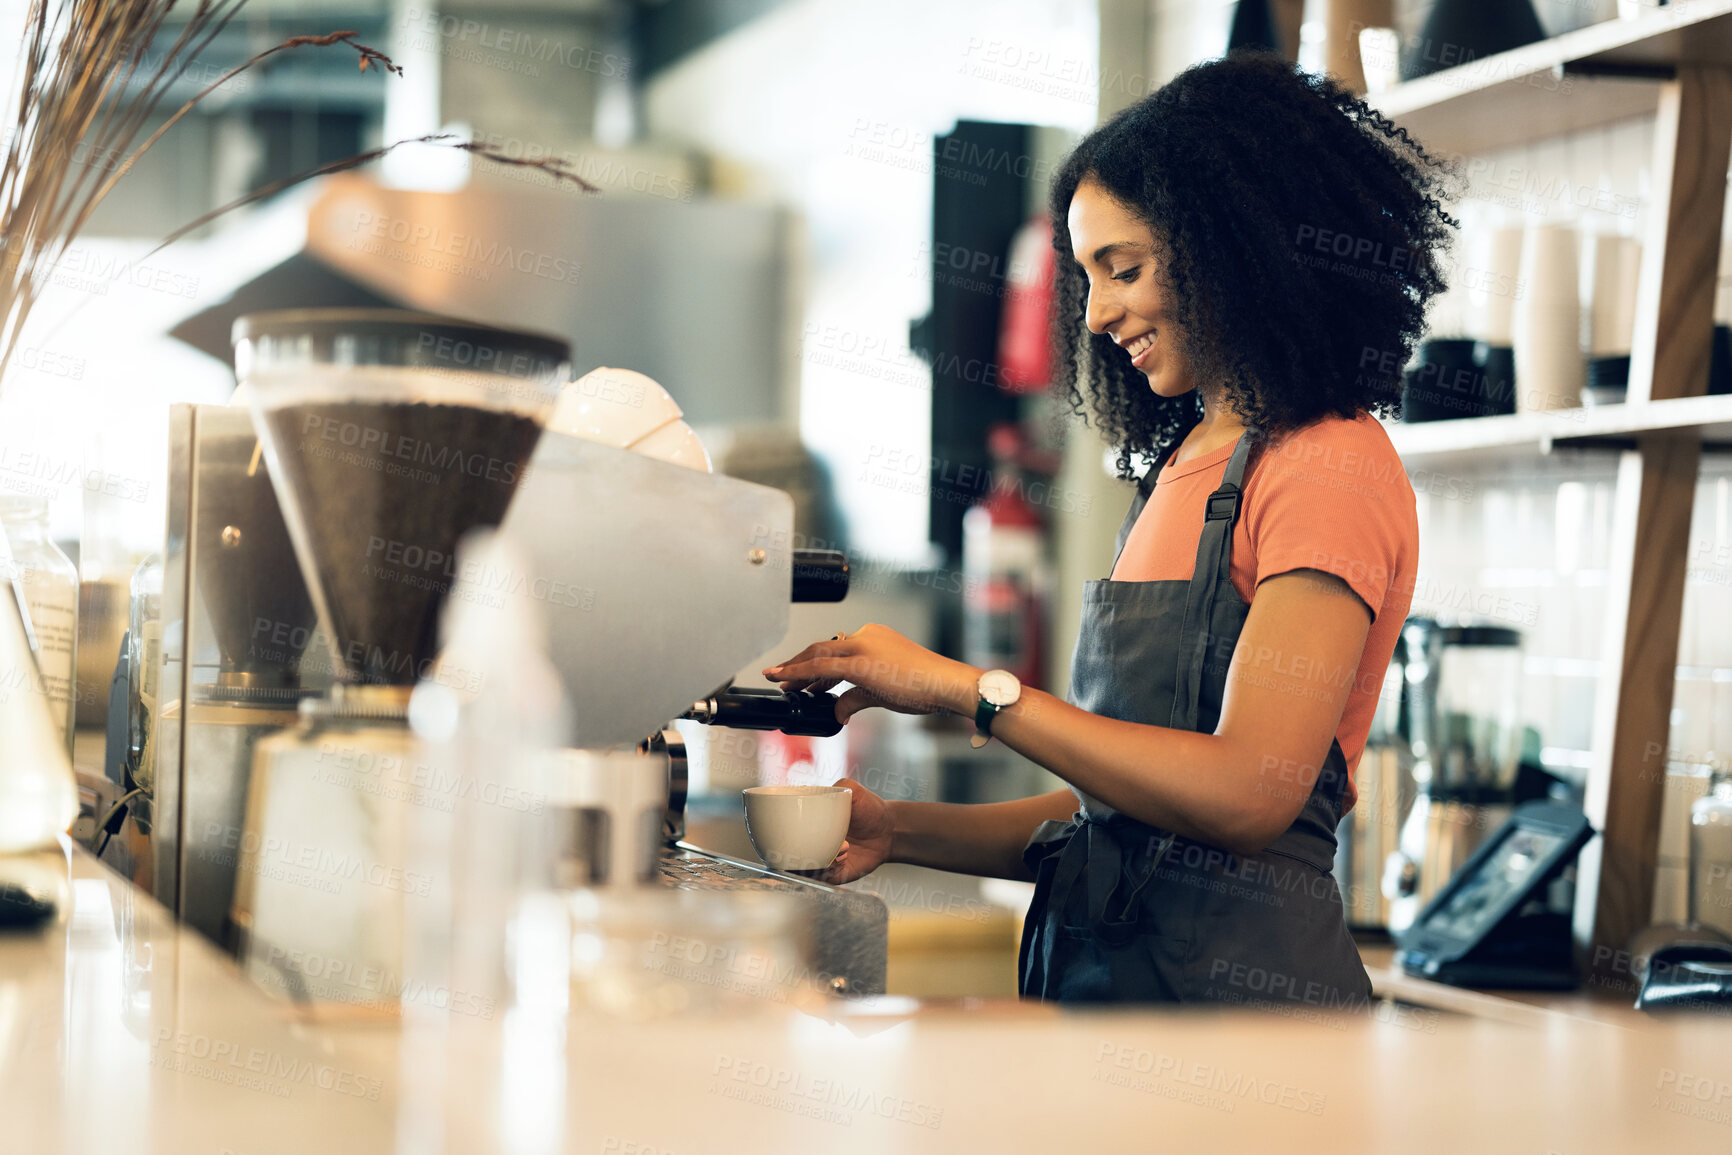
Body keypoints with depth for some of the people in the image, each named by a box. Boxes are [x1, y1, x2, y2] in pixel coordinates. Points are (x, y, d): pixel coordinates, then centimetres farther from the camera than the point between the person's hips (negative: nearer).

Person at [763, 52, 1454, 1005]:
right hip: (1093, 959, 7)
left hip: (1231, 975, -7)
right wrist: (900, 830, 4)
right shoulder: (1184, 466, 15)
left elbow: (1247, 792, -20)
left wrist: (970, 689, -16)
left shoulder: (1330, 468, -10)